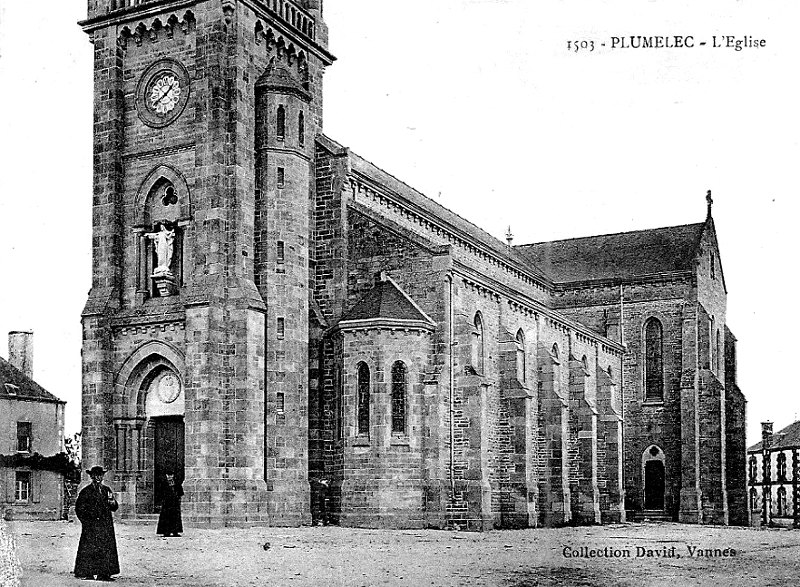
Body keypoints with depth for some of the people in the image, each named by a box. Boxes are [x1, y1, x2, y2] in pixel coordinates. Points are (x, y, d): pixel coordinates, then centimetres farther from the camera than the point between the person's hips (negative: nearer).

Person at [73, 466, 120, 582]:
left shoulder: (107, 490, 14)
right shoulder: (86, 491, -1)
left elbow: (114, 508, 15)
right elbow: (79, 509, -1)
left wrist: (113, 502, -7)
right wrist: (87, 521, -9)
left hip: (106, 526, 5)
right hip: (91, 526, -5)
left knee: (107, 549, 1)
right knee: (89, 549, -6)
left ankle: (104, 573, 4)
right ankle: (87, 573, -1)